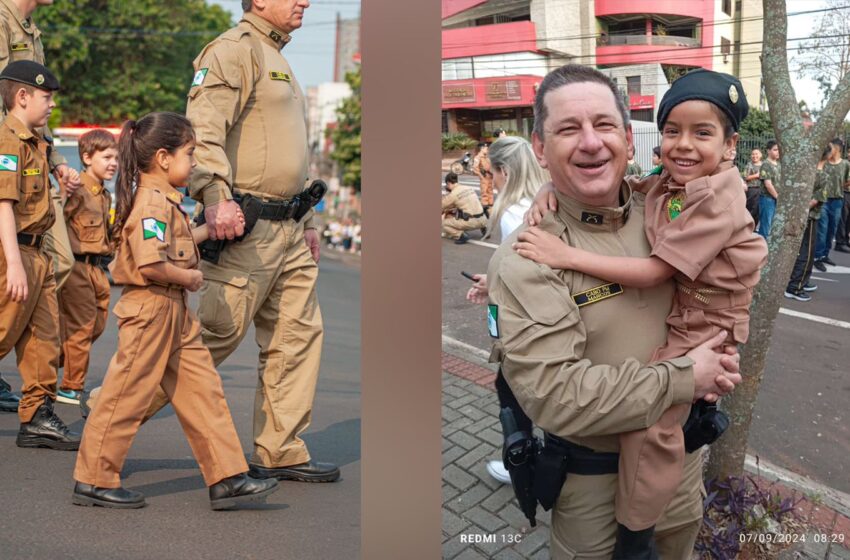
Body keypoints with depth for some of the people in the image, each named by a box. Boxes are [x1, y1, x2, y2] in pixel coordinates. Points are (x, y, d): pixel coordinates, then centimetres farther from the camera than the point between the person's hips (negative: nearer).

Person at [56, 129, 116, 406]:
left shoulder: (105, 195, 14)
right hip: (78, 266, -9)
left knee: (96, 324, 15)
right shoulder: (77, 190, -15)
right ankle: (71, 388, 11)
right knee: (80, 328, -1)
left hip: (97, 268, 9)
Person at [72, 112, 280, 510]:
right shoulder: (152, 202, -18)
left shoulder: (164, 200, 14)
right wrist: (189, 277, -14)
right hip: (150, 309, -10)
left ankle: (227, 479, 11)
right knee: (126, 395, 1)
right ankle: (92, 481, 16)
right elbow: (151, 264, -29)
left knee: (204, 391, 8)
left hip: (176, 312, 10)